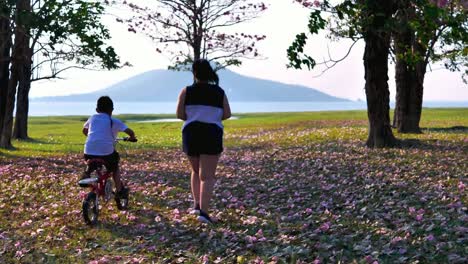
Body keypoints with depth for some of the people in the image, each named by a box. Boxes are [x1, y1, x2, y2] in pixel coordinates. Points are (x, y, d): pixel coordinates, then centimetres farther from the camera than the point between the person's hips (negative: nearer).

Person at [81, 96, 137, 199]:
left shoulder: (93, 118, 18)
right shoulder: (114, 121, 7)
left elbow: (84, 130, 36)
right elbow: (130, 132, -2)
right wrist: (132, 138, 21)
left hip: (89, 151, 2)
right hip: (106, 151, -2)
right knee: (115, 168, 26)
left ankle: (86, 173, 7)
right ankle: (119, 190, 22)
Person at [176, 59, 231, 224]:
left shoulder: (186, 91, 0)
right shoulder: (219, 92, 2)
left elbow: (179, 114, -3)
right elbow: (227, 114, 3)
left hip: (191, 134, 1)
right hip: (212, 135, -1)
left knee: (196, 171, 23)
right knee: (207, 176, 0)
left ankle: (197, 204, 16)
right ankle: (203, 212, -12)